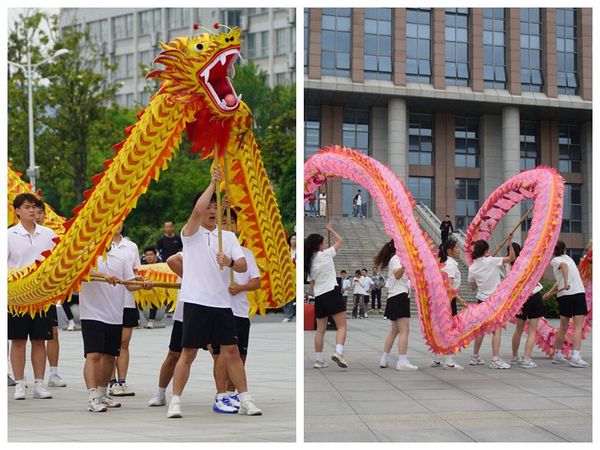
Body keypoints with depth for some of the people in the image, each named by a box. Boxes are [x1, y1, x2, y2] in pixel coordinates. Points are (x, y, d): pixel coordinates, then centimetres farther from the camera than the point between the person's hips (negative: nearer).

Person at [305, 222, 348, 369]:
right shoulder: (325, 254, -2)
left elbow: (312, 284, 15)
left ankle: (318, 360, 11)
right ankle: (338, 352, -28)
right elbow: (340, 240, 12)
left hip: (318, 296, 6)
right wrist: (331, 229, 25)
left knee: (320, 330, 11)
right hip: (332, 292, -6)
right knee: (341, 326, -7)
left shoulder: (309, 263, 12)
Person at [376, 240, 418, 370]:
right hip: (399, 296, -11)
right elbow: (397, 274, -31)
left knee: (395, 330, 18)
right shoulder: (396, 258, -10)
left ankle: (384, 359, 20)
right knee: (404, 330, -14)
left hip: (394, 297, 11)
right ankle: (402, 362, -20)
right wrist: (404, 266, -50)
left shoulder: (396, 258, 20)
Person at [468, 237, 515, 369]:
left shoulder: (472, 268, 0)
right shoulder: (492, 261, -10)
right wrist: (510, 242, -6)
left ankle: (475, 357, 25)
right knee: (497, 330, -6)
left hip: (481, 300, 5)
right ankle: (495, 360, -14)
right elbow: (511, 258, -7)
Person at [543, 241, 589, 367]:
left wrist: (566, 283, -25)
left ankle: (557, 355, 23)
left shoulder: (555, 260, 5)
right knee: (578, 327, -4)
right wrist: (549, 293, 23)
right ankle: (575, 357, -16)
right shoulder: (567, 258, 17)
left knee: (563, 327, 14)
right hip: (579, 292, 1)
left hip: (565, 295, -1)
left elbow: (564, 265, -20)